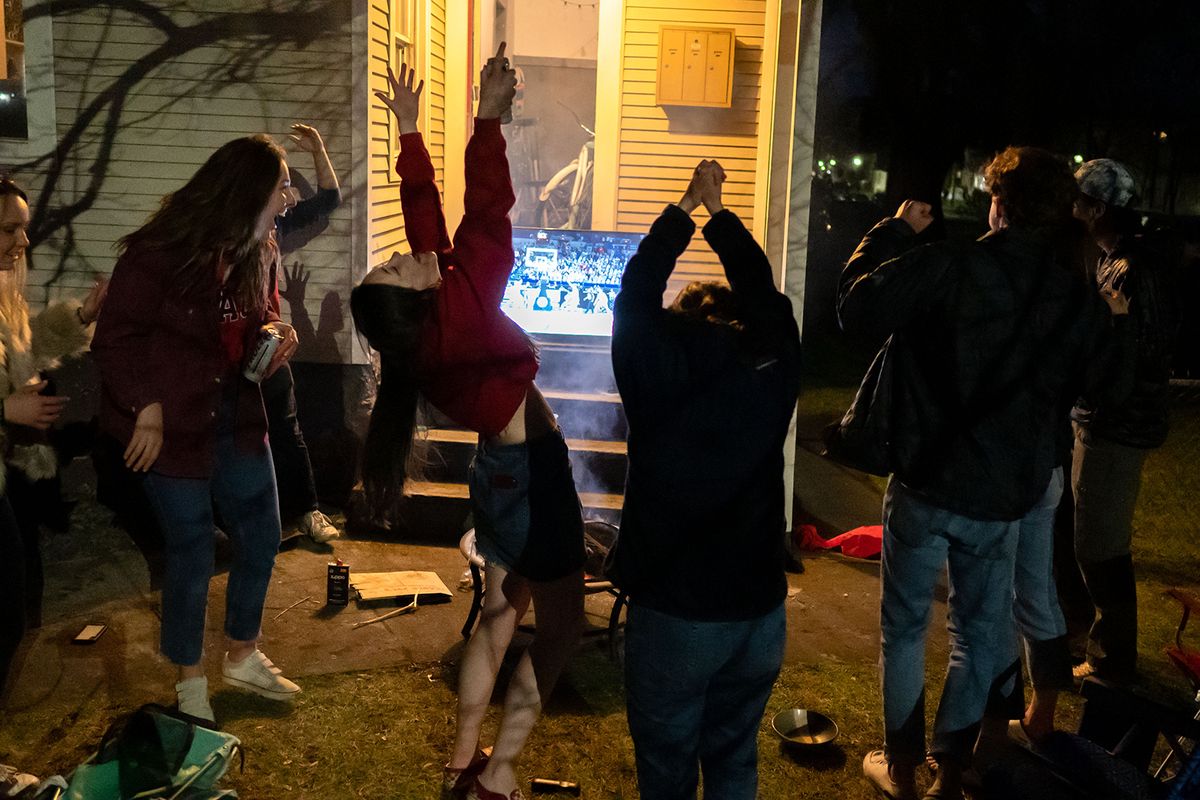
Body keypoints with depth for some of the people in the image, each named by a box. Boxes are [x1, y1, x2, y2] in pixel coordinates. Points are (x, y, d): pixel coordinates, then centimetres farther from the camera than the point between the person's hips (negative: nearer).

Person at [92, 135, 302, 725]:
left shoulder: (259, 252, 2)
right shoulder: (161, 252, -20)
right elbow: (116, 338, -16)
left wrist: (274, 333, -4)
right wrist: (146, 408, -21)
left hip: (237, 416, 7)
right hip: (174, 426, -7)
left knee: (261, 536, 13)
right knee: (192, 553, 2)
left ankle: (242, 657, 35)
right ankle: (190, 685, 24)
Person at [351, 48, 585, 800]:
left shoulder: (430, 317, -5)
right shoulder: (463, 302, -25)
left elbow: (426, 215, 2)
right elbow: (486, 214, -24)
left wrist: (410, 130, 8)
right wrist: (489, 117, -16)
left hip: (501, 464, 8)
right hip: (531, 467, -8)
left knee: (501, 613, 19)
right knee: (561, 621, 3)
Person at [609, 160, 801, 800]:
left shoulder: (660, 380, -13)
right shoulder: (774, 373, -6)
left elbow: (636, 298, 1)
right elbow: (766, 295, 10)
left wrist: (686, 207, 9)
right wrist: (718, 212, 19)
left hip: (673, 614, -3)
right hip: (761, 610, 4)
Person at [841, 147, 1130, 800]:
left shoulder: (948, 267, -17)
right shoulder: (1083, 304, -1)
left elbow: (856, 306, -11)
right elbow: (1075, 387, 12)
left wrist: (896, 230, -1)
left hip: (926, 482, -3)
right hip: (1007, 495, 3)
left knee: (904, 627, 14)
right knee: (978, 634, 18)